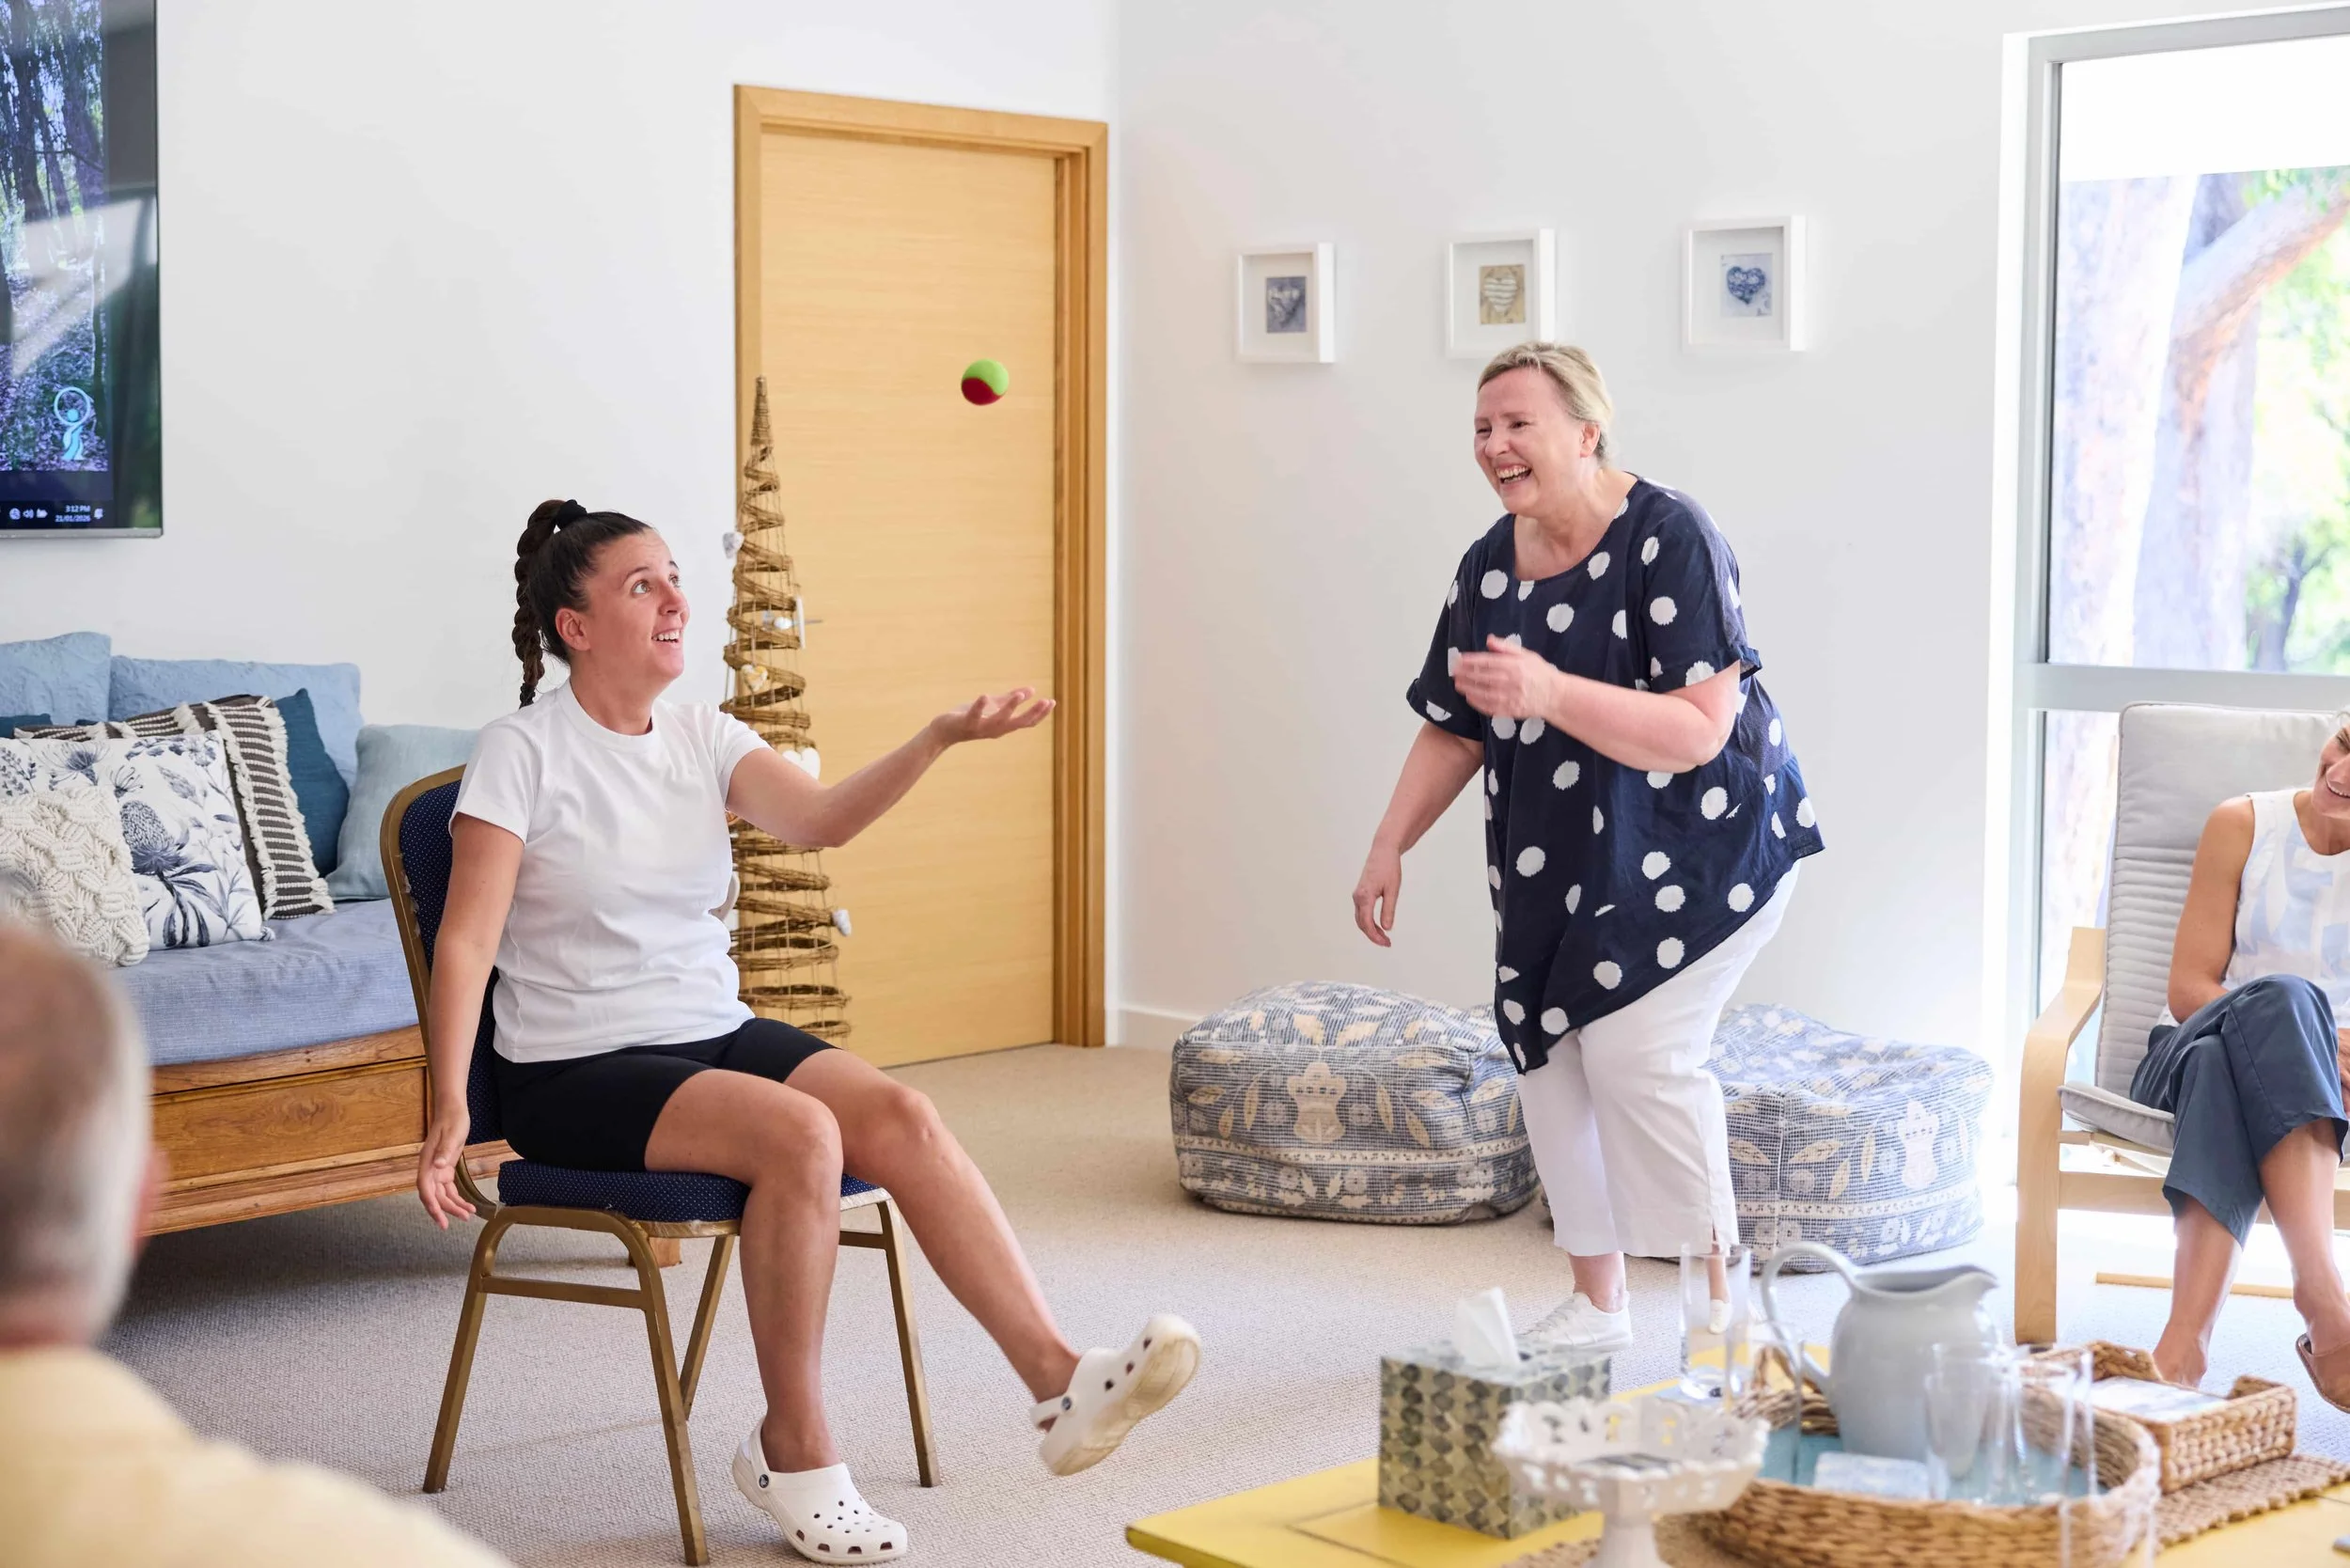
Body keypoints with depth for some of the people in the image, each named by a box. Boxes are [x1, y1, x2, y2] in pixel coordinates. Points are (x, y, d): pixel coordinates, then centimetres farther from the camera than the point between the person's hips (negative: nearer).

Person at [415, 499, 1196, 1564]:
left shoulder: (701, 735, 8)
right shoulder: (523, 753, -8)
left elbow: (821, 820, -9)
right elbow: (467, 940, -15)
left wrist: (942, 738, -25)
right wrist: (448, 1111, -26)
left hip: (718, 1032, 6)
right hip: (578, 1074, -6)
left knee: (902, 1117, -20)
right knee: (801, 1134, -30)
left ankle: (1059, 1381, -24)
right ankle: (793, 1453, -17)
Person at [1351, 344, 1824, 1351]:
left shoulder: (1669, 540, -19)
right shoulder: (1489, 565, 2)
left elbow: (1698, 732, -27)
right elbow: (1454, 731, 13)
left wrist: (1548, 692, -37)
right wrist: (1389, 847, 4)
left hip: (1701, 843, -7)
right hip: (1556, 858, 7)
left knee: (1631, 1045, -19)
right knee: (1545, 1050, 3)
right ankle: (1597, 1303, 18)